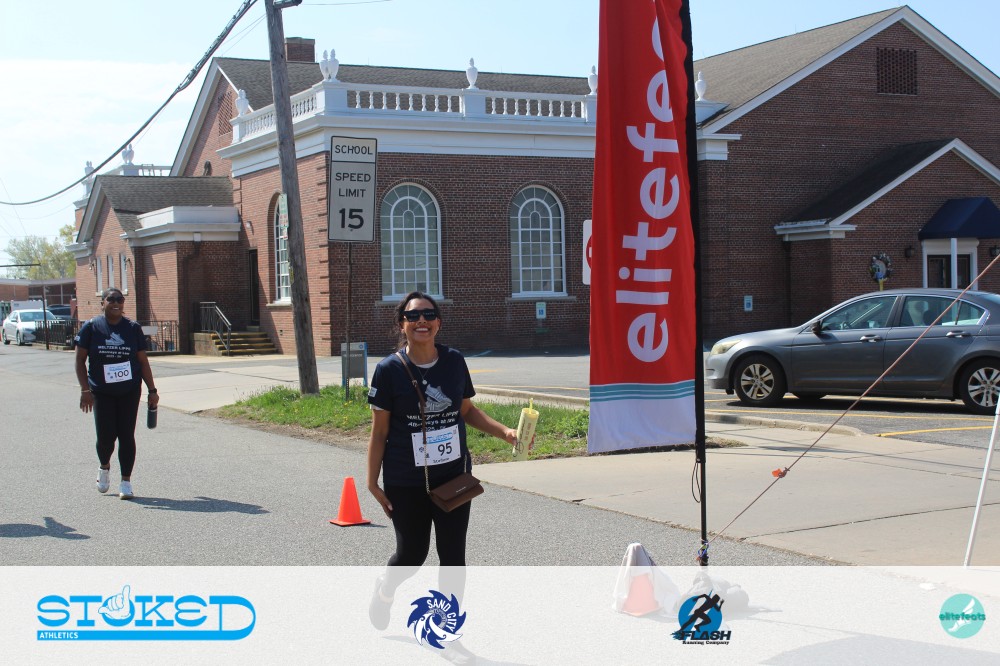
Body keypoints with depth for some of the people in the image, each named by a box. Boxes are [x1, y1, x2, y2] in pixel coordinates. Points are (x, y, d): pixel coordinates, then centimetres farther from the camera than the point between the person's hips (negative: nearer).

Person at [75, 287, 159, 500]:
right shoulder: (91, 328, -1)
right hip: (102, 393, -1)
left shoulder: (133, 328, 3)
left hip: (129, 392, 1)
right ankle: (104, 467, 28)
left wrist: (152, 390, 4)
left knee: (126, 436, -1)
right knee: (106, 436, -4)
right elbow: (80, 360, 0)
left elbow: (143, 362, 7)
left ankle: (126, 481, 10)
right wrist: (85, 389, -10)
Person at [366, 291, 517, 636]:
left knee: (453, 555, 4)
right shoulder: (389, 370, -10)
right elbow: (379, 432, -5)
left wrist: (505, 432, -1)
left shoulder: (454, 361, -1)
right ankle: (385, 589, 44)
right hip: (406, 483, -2)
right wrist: (373, 483, -5)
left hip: (453, 477, 3)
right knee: (412, 553, 10)